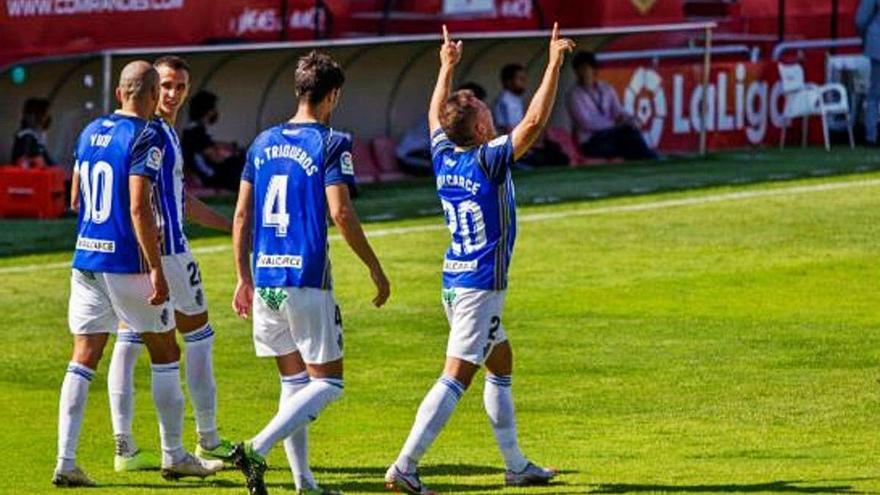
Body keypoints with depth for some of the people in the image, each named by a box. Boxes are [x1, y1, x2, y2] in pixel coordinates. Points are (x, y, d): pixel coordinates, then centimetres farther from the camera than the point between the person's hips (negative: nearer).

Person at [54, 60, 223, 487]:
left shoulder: (90, 132, 11)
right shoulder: (146, 137, -12)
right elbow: (139, 207, -20)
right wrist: (156, 269, -18)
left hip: (85, 257, 6)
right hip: (127, 261, -6)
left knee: (84, 358, 4)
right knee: (164, 353, 9)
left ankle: (65, 461, -5)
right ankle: (173, 455, 15)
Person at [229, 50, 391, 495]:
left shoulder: (263, 142, 11)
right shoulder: (331, 144, -8)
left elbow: (241, 216, 12)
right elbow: (340, 213, -16)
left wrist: (244, 277, 19)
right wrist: (375, 269, -6)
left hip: (265, 279, 7)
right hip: (307, 279, -7)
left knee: (294, 382, 14)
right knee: (326, 382, 1)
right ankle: (257, 449, -17)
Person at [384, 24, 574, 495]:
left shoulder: (444, 156, 2)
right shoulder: (489, 160, -16)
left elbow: (435, 113, 22)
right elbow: (534, 121, -22)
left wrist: (447, 67, 30)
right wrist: (554, 64, -18)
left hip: (454, 280, 9)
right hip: (480, 287, -9)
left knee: (501, 363, 19)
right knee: (456, 377, -10)